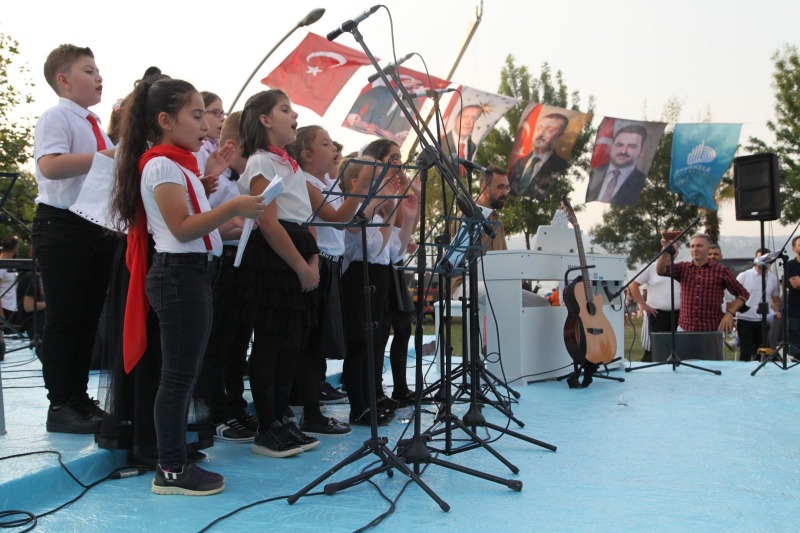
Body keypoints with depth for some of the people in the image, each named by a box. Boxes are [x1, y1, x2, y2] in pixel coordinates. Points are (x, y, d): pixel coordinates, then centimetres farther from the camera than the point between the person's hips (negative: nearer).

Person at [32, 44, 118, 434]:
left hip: (98, 227, 8)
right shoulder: (57, 117, -8)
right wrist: (107, 155, -23)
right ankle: (60, 406, 5)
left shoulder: (95, 125, 18)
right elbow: (50, 166, -24)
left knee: (89, 317, 11)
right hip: (62, 227, -8)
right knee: (64, 318, -3)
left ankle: (79, 398, 22)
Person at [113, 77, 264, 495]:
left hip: (193, 273, 10)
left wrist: (235, 221, 15)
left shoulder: (178, 164, 19)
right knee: (179, 375, -6)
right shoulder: (162, 164, -11)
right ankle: (170, 471, 2)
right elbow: (181, 228, -18)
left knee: (184, 374, 12)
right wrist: (232, 208, -24)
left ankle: (176, 461, 20)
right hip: (179, 274, -10)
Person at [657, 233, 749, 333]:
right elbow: (660, 270, -10)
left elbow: (743, 294, 7)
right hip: (685, 329, 2)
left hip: (713, 330, -2)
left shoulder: (721, 271, 2)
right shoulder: (683, 268, 8)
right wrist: (666, 248, -22)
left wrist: (730, 313, -7)